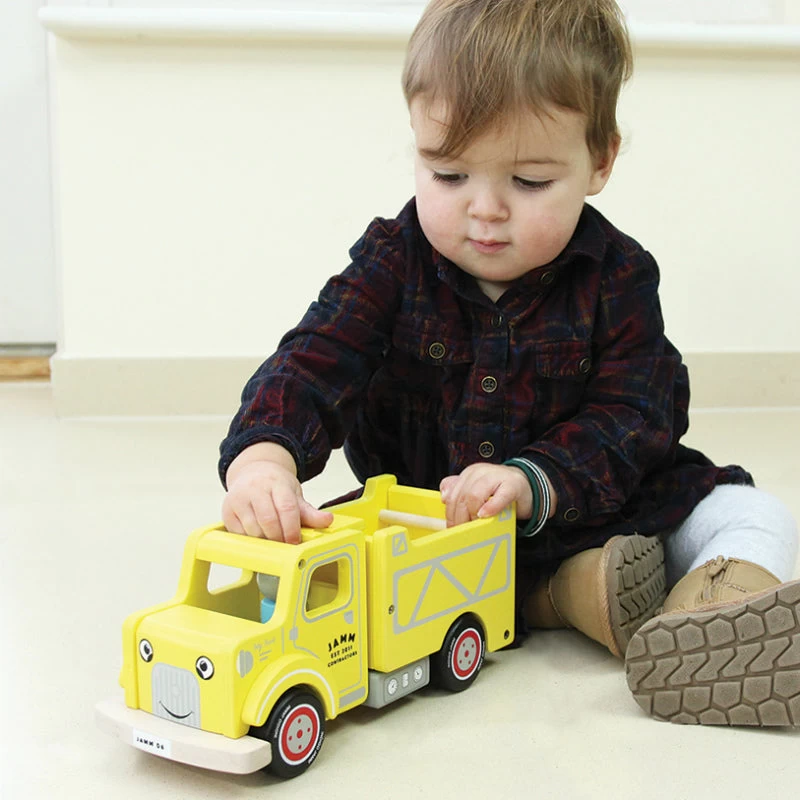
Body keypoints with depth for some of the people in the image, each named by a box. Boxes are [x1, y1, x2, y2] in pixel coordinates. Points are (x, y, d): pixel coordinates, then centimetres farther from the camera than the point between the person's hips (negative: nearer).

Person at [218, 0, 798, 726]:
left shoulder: (616, 277, -9)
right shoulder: (393, 263, -9)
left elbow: (628, 422, -14)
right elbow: (312, 363, -22)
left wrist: (534, 483, -35)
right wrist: (262, 456, -45)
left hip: (593, 507, 0)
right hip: (419, 517, 0)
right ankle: (559, 596, -31)